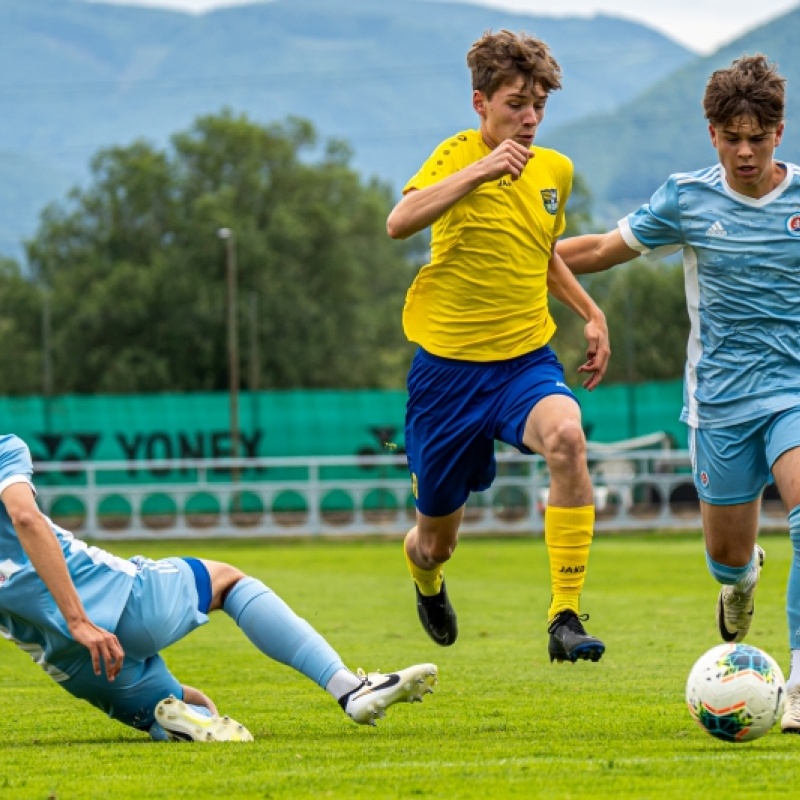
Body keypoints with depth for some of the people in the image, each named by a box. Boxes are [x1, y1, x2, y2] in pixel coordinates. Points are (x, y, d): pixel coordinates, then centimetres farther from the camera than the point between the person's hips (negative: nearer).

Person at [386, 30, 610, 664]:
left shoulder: (556, 171, 7)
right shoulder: (460, 154, -9)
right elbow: (399, 223, -28)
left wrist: (591, 312, 15)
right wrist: (482, 170, -35)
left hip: (526, 360, 3)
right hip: (448, 364, -3)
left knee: (566, 435, -33)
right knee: (438, 539, 9)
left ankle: (566, 617, -31)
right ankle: (427, 579, 51)